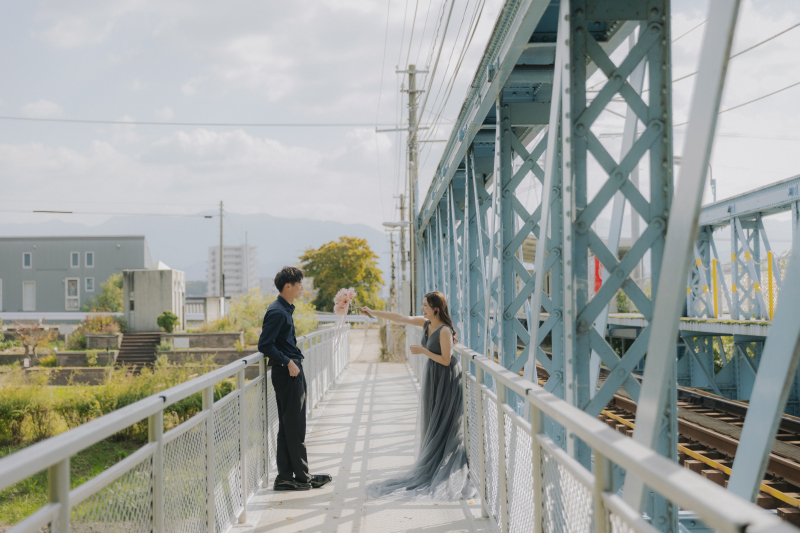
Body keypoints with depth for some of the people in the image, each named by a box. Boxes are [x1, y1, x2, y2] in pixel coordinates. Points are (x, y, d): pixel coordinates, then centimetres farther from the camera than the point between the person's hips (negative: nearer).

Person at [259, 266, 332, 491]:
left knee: (289, 426, 11)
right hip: (287, 373, -10)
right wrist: (288, 362, -21)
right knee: (294, 427, -4)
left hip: (293, 372, 10)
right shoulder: (277, 312, -15)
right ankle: (302, 476, 2)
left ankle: (285, 477, 15)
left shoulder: (285, 310, 16)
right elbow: (265, 345, -21)